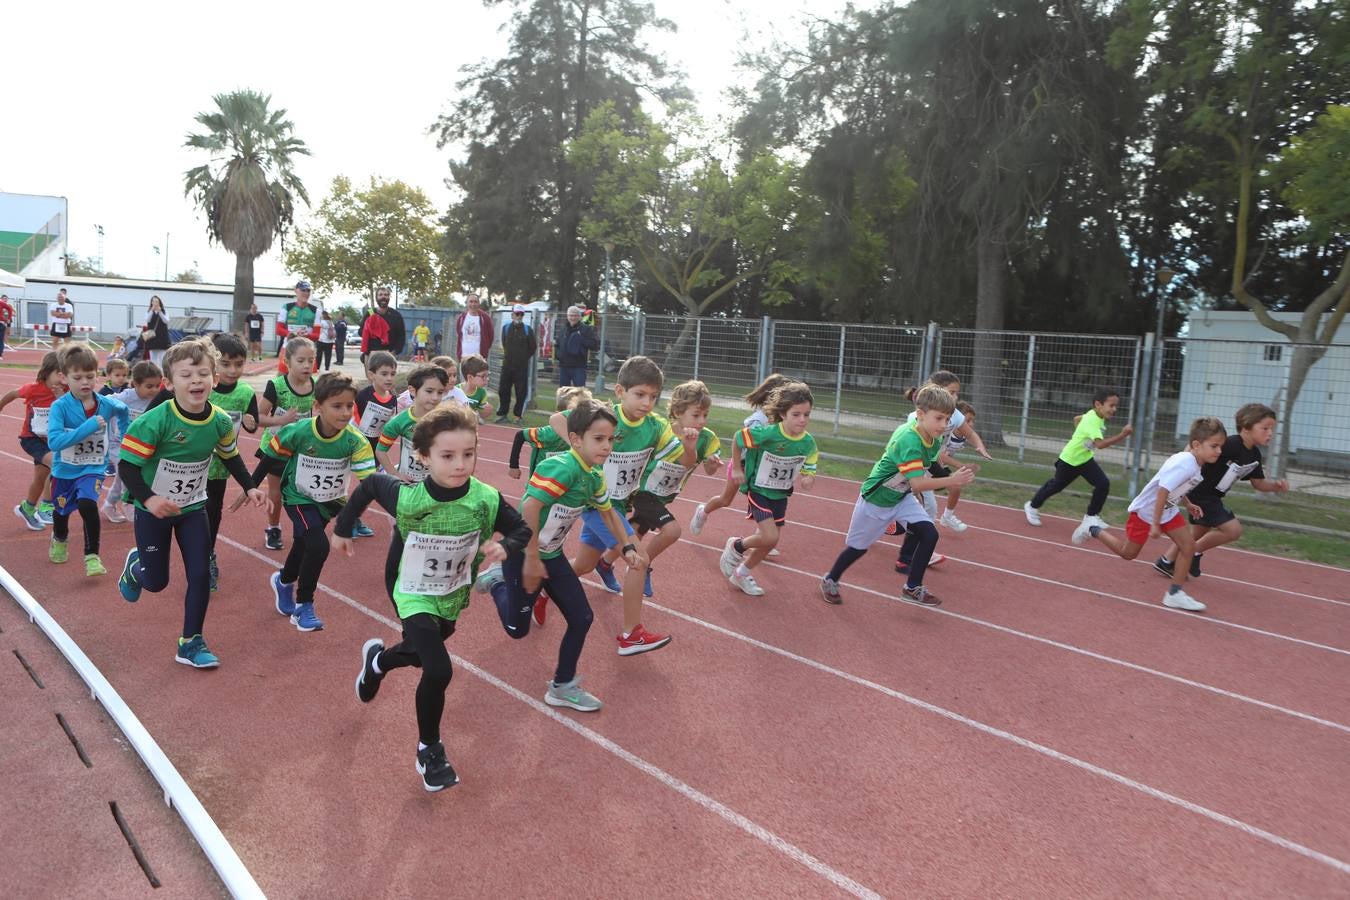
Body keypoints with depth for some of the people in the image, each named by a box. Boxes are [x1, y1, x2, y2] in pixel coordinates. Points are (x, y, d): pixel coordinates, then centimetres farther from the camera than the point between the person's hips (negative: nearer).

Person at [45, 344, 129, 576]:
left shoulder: (106, 404, -12)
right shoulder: (60, 406, -20)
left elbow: (123, 411, 14)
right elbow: (53, 442, -33)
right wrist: (87, 428, -37)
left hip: (93, 468, -1)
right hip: (64, 469, 1)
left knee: (87, 504, -27)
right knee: (61, 511, 23)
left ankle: (92, 556, -12)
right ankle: (60, 541, 57)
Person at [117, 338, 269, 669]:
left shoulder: (221, 421, -12)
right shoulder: (155, 422, -26)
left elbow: (231, 456, 8)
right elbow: (127, 465, -22)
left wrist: (250, 487, -1)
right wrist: (148, 498, -35)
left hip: (193, 508, 3)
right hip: (153, 510, -3)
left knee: (200, 574, -3)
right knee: (156, 581, 9)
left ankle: (191, 642, 13)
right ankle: (134, 565, 46)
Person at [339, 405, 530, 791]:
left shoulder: (487, 500, -26)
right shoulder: (406, 498, -30)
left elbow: (521, 529, -10)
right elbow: (369, 485, -10)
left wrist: (503, 546, -32)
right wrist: (342, 529, 1)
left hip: (453, 595, 4)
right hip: (413, 594, -4)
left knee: (424, 654, 27)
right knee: (439, 670, -18)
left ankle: (378, 660, 62)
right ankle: (429, 750, 7)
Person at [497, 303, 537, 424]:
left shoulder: (528, 330, -2)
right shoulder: (506, 327, 7)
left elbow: (533, 347, 4)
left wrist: (524, 358, 5)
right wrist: (509, 356, 14)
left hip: (522, 367, -3)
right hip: (507, 365, 3)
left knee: (521, 392, -1)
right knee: (503, 391, 5)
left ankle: (518, 415, 9)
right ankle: (502, 414, 14)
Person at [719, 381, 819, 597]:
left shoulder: (808, 443, -12)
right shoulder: (767, 434, -27)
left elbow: (809, 468, 3)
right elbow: (738, 438, -13)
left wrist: (808, 478, -21)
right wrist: (737, 469, -7)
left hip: (781, 495, 6)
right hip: (758, 490, -6)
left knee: (769, 542, 11)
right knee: (769, 537, -18)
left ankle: (741, 573, 36)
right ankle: (736, 546, 13)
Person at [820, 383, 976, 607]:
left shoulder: (934, 441, -8)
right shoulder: (909, 440, -35)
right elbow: (917, 483, -43)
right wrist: (951, 481, -50)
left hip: (902, 496, 7)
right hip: (875, 498, -7)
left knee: (929, 533, -10)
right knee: (859, 546, 9)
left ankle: (912, 588, 4)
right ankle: (830, 580, 34)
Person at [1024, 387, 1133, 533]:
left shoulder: (1096, 415, -6)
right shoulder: (1092, 421, -33)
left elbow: (1078, 419, 15)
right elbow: (1100, 444, -47)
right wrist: (1122, 435, -54)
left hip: (1085, 458, 7)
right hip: (1069, 460, -7)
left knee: (1103, 484, -9)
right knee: (1056, 486, 11)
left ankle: (1091, 516, 6)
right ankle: (1032, 506, 35)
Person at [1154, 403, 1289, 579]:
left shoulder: (1255, 455, 2)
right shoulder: (1230, 445, -26)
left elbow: (1258, 483, 11)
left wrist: (1276, 485, -7)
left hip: (1212, 497, 10)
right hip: (1200, 493, -10)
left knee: (1200, 531, 22)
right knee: (1233, 530, -13)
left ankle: (1166, 561, 34)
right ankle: (1194, 551, 5)